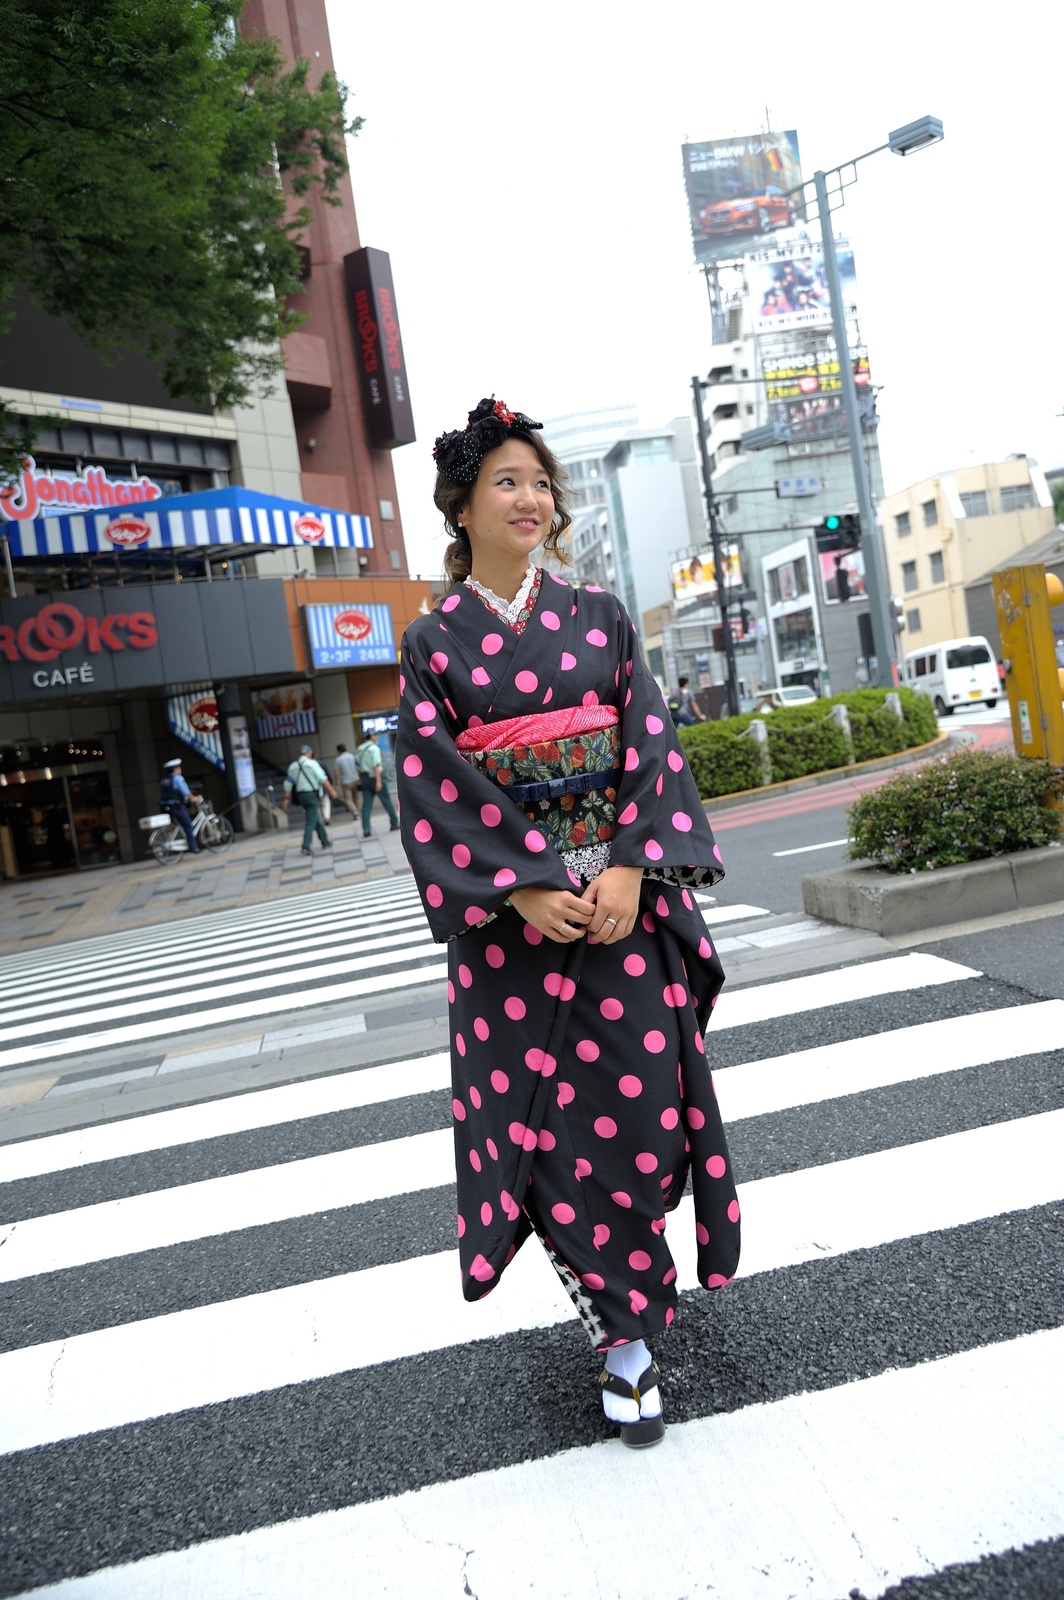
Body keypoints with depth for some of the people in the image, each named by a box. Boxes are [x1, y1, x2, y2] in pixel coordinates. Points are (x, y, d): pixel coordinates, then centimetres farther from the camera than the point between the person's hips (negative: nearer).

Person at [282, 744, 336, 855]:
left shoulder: (293, 766, 11)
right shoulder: (312, 763, -6)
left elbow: (288, 784, 10)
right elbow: (323, 778, -13)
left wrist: (286, 799, 12)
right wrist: (332, 790, -11)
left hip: (300, 795, 6)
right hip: (312, 794, -6)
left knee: (317, 820, 17)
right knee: (311, 822, -7)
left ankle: (325, 842, 24)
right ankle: (306, 846, -15)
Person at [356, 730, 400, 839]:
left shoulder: (359, 749, 12)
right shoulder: (374, 748, -10)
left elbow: (358, 767, 12)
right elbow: (376, 765, -19)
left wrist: (361, 780, 18)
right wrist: (378, 781, -23)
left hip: (364, 777, 6)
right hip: (375, 776, -6)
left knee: (366, 804, 1)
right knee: (387, 801, 7)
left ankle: (366, 830, -7)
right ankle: (394, 824, 15)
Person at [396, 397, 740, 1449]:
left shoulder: (599, 618, 7)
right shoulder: (436, 641, 2)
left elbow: (651, 746, 1)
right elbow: (435, 788, -5)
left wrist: (630, 869, -13)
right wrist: (525, 888, -15)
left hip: (623, 897, 2)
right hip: (511, 911, -1)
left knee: (638, 1096, 1)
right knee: (541, 1109, 4)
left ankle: (623, 1305, 24)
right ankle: (620, 1329, 25)